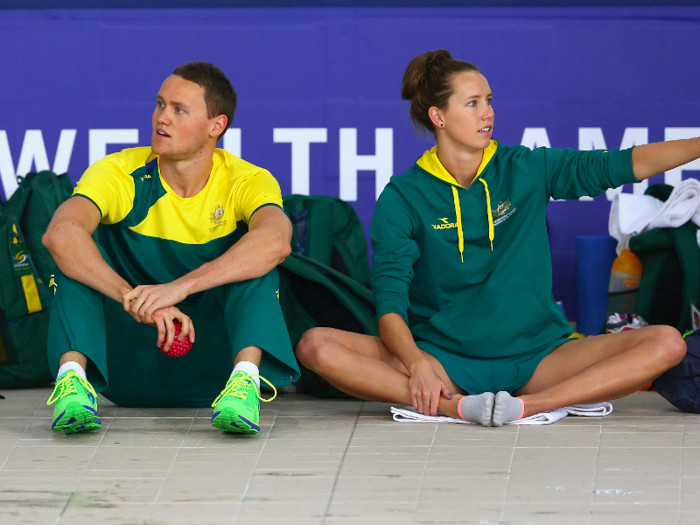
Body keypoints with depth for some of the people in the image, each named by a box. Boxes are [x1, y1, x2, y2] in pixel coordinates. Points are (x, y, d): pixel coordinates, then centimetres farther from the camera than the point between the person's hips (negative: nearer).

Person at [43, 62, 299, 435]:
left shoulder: (247, 182, -8)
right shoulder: (118, 174, -8)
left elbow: (276, 240, -32)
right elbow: (60, 233, -29)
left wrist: (179, 287, -44)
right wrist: (134, 300, -42)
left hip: (208, 368, 0)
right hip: (127, 368, 0)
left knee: (254, 257, -22)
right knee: (77, 255, -21)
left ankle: (245, 377, -44)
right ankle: (73, 376, -41)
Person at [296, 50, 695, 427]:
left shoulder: (527, 170, 6)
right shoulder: (403, 196, 0)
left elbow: (621, 165, -3)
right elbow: (390, 301, -10)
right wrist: (416, 363, -29)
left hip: (535, 356, 2)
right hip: (444, 357, -1)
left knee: (666, 344, -22)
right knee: (316, 346, -25)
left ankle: (528, 405, -35)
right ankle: (453, 405, -37)